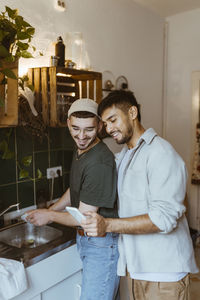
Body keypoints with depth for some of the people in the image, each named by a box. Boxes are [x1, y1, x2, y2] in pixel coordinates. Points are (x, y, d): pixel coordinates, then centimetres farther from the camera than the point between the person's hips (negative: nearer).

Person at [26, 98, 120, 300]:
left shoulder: (100, 162, -28)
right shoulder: (80, 151, 4)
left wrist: (50, 216, -7)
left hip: (102, 244, -9)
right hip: (84, 238, 9)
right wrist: (49, 210, 11)